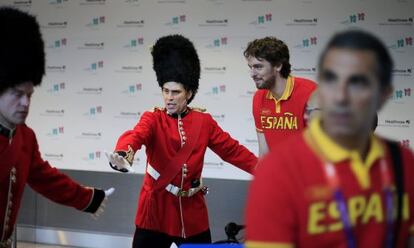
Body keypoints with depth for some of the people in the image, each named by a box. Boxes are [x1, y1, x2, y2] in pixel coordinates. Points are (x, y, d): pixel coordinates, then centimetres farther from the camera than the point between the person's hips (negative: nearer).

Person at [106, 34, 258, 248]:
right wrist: (122, 154, -49)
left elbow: (232, 150, 6)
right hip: (156, 209, -2)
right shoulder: (153, 119, -6)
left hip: (192, 212, 3)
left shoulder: (204, 122, 3)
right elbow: (135, 135, -26)